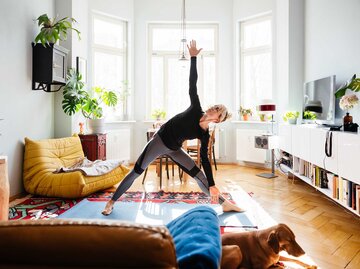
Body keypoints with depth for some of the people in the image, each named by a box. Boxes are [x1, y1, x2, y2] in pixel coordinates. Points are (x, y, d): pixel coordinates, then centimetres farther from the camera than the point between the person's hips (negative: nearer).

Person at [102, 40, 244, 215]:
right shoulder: (196, 110, -12)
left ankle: (224, 203, 13)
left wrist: (212, 185, -8)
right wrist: (193, 57, -13)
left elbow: (205, 159, -5)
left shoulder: (204, 135, -7)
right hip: (160, 141, -3)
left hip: (174, 149, 3)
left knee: (199, 175, -1)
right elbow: (192, 86, -13)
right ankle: (111, 202, 18)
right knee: (136, 172, 0)